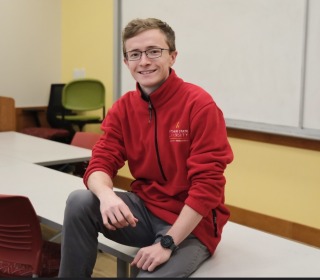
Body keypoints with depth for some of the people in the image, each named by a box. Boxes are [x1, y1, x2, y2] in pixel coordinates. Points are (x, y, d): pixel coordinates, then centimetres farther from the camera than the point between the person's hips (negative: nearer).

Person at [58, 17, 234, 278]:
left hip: (191, 223, -5)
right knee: (80, 202, -18)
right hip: (146, 209, 5)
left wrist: (167, 242, -24)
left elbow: (208, 185, -20)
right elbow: (101, 164, -4)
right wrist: (106, 195, -29)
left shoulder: (200, 105, -17)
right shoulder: (122, 108, 1)